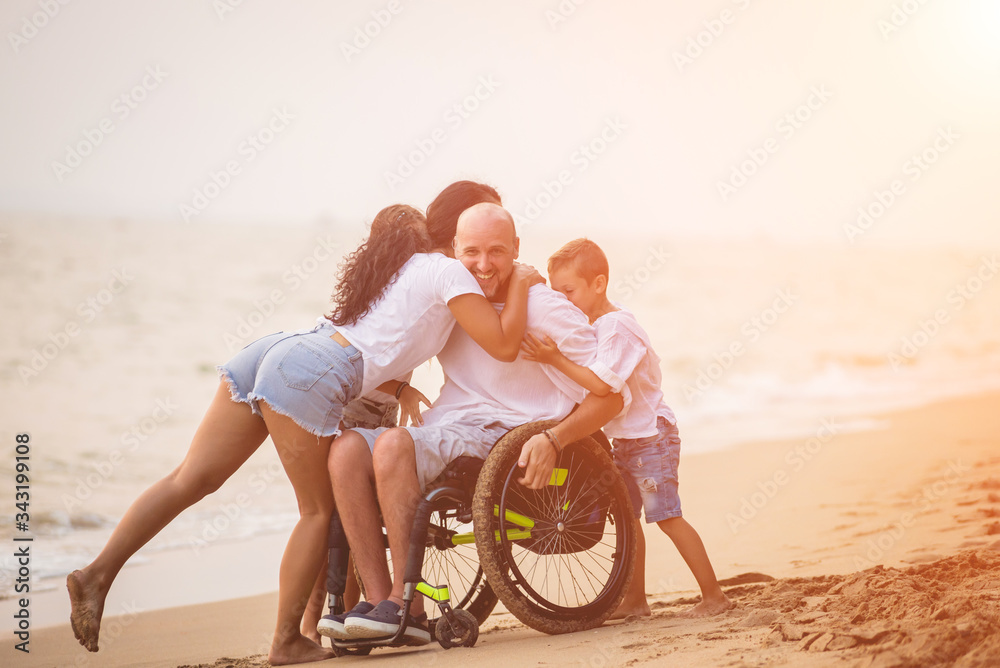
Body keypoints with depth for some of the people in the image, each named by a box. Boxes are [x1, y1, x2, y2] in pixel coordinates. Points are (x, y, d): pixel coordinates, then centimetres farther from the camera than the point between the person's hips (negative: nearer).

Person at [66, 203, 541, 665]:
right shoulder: (448, 272, 5)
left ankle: (98, 573, 0)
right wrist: (520, 285, 10)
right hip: (312, 377, -8)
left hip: (275, 349, 8)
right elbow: (504, 346, -1)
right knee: (318, 510, 5)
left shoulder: (392, 270, 30)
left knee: (190, 479, 5)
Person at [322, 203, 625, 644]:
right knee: (347, 448, -21)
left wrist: (552, 440, -22)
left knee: (393, 444, -32)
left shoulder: (545, 310, -3)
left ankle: (406, 604, -27)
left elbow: (608, 397, -7)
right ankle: (378, 601, -25)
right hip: (442, 435, 6)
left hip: (503, 442, -6)